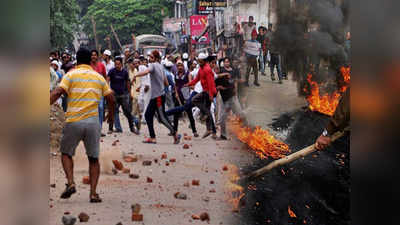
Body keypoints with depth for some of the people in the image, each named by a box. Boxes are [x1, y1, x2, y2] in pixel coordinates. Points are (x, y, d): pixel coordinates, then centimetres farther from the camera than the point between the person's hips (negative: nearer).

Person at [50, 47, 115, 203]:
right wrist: (111, 115, 31)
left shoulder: (71, 75, 1)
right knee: (94, 158, 10)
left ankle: (70, 183, -3)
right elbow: (110, 98, 15)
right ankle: (93, 193, 2)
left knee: (66, 153, 16)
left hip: (73, 121, -2)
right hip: (93, 122, 2)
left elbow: (57, 93, -12)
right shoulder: (99, 77, 11)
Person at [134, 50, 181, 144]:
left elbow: (146, 72, -32)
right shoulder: (161, 66, 15)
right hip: (155, 95, 9)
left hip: (159, 95, -9)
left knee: (162, 117, -5)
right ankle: (152, 138, 8)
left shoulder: (153, 65, -11)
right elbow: (166, 83, 17)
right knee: (148, 115, 7)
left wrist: (135, 75, -20)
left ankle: (175, 134, 5)